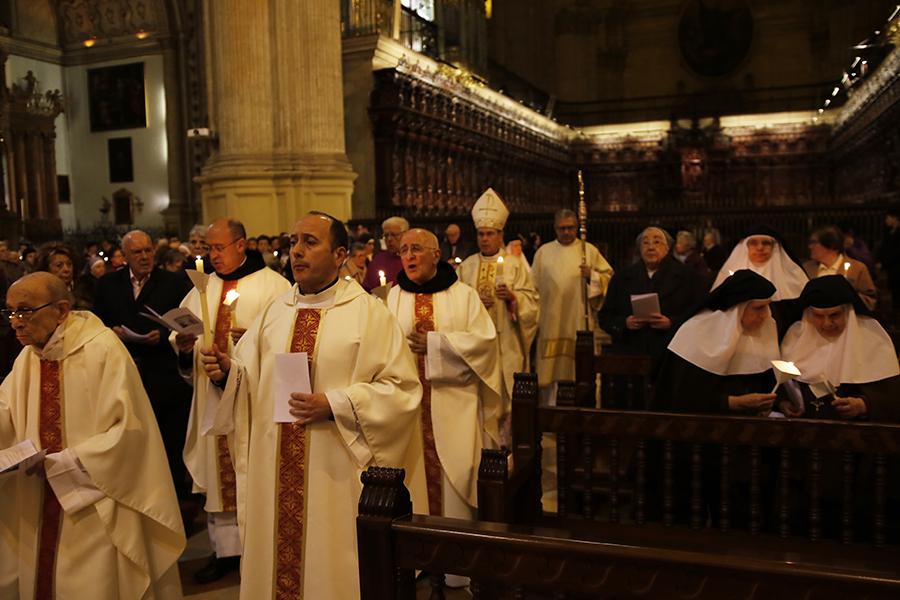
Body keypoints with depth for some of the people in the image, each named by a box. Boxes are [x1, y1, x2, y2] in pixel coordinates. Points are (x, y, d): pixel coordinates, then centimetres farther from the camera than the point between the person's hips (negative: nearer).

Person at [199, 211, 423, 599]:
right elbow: (250, 378, 11)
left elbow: (402, 389, -11)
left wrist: (334, 405, -19)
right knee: (275, 557, 14)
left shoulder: (369, 313, -7)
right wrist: (227, 370, -10)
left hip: (336, 472, -4)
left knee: (329, 563, 8)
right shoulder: (275, 311, 9)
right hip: (273, 470, 5)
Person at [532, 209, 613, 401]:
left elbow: (608, 277, 7)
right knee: (552, 369, 0)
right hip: (551, 322, 1)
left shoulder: (589, 250, 8)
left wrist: (592, 276, -13)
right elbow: (534, 286, 11)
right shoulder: (543, 252, 11)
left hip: (579, 322, -1)